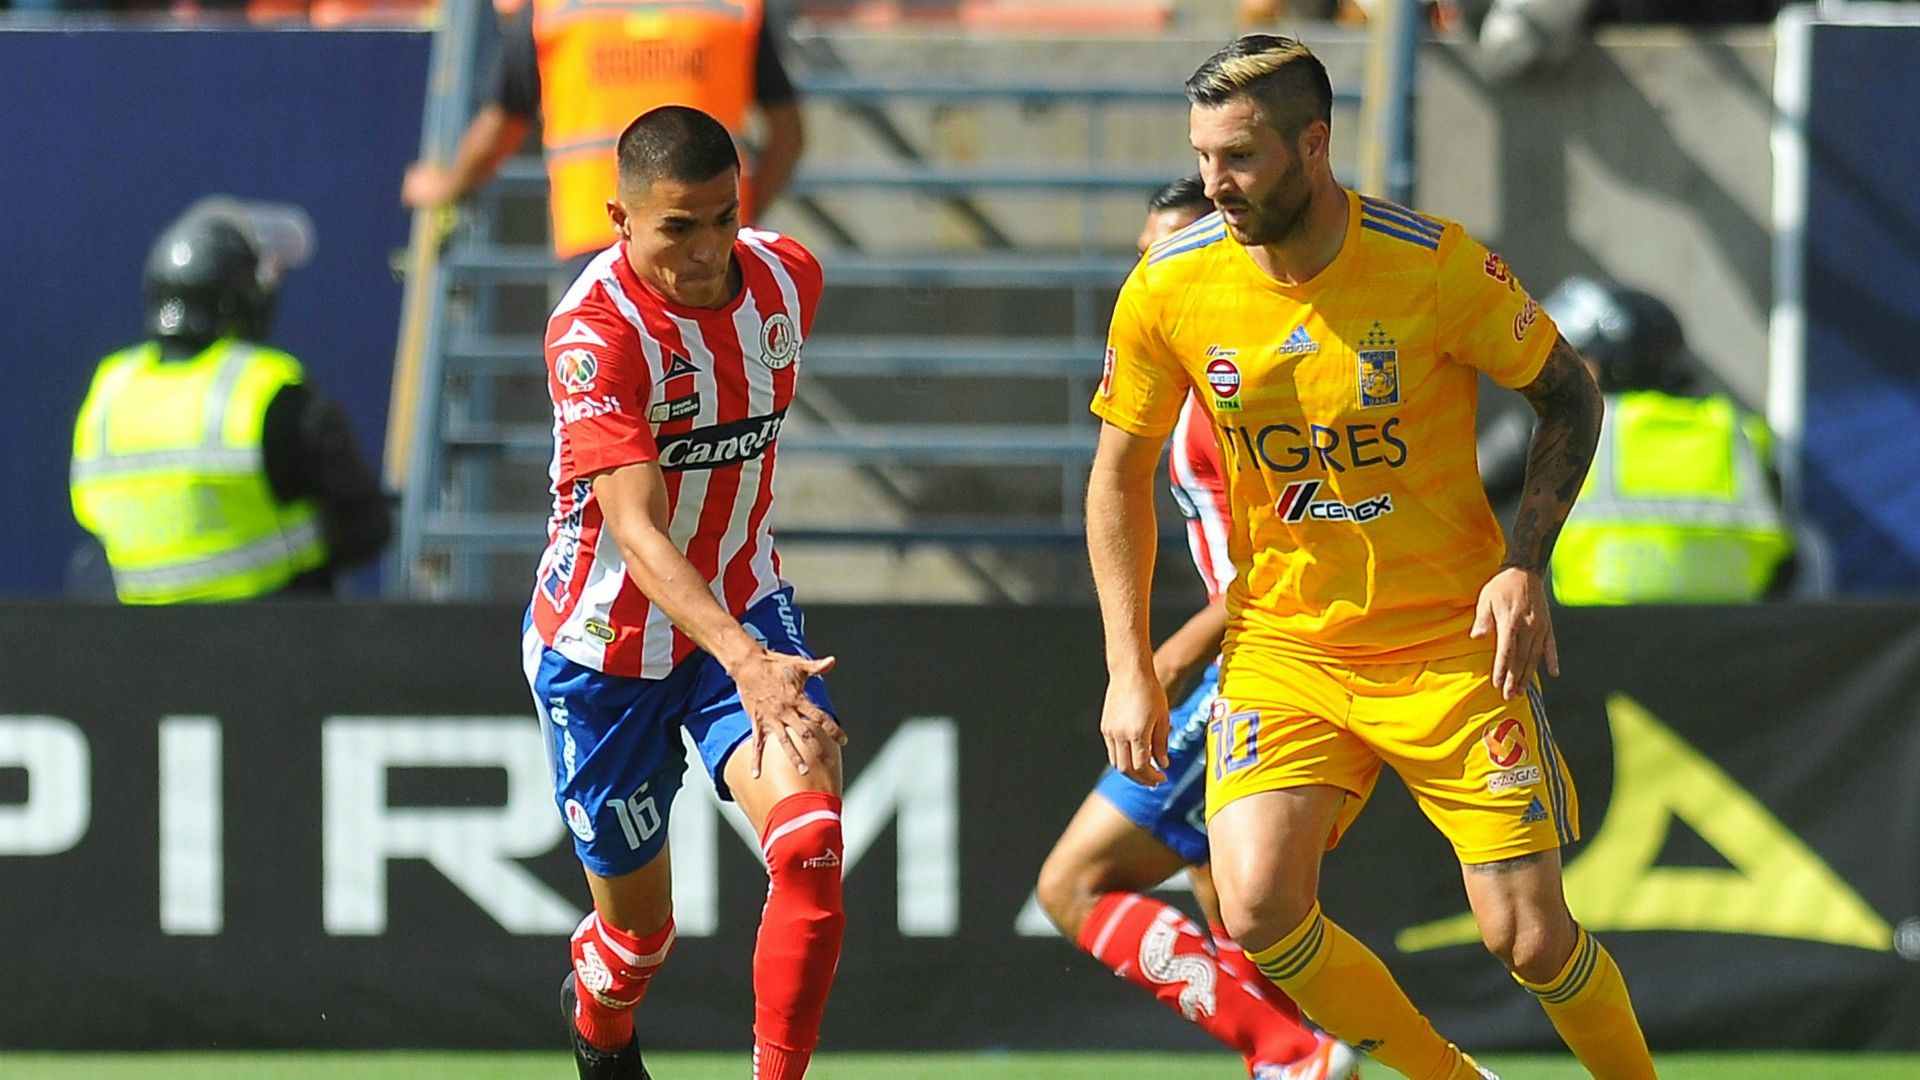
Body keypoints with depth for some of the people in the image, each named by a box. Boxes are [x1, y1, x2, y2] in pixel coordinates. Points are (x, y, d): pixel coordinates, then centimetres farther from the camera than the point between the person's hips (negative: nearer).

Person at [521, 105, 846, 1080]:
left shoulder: (787, 278, -7)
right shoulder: (594, 331, -27)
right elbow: (637, 531, -36)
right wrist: (743, 658, -50)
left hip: (745, 612, 4)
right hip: (606, 647, -4)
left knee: (810, 844, -24)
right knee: (639, 925, 11)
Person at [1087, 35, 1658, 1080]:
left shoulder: (1434, 265, -15)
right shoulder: (1169, 289, -8)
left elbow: (1569, 393, 0)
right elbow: (1120, 472, 7)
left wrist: (1524, 563, -12)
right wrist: (1130, 669, 2)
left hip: (1452, 642, -2)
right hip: (1280, 647, 2)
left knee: (1529, 937, -7)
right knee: (1258, 909, -19)